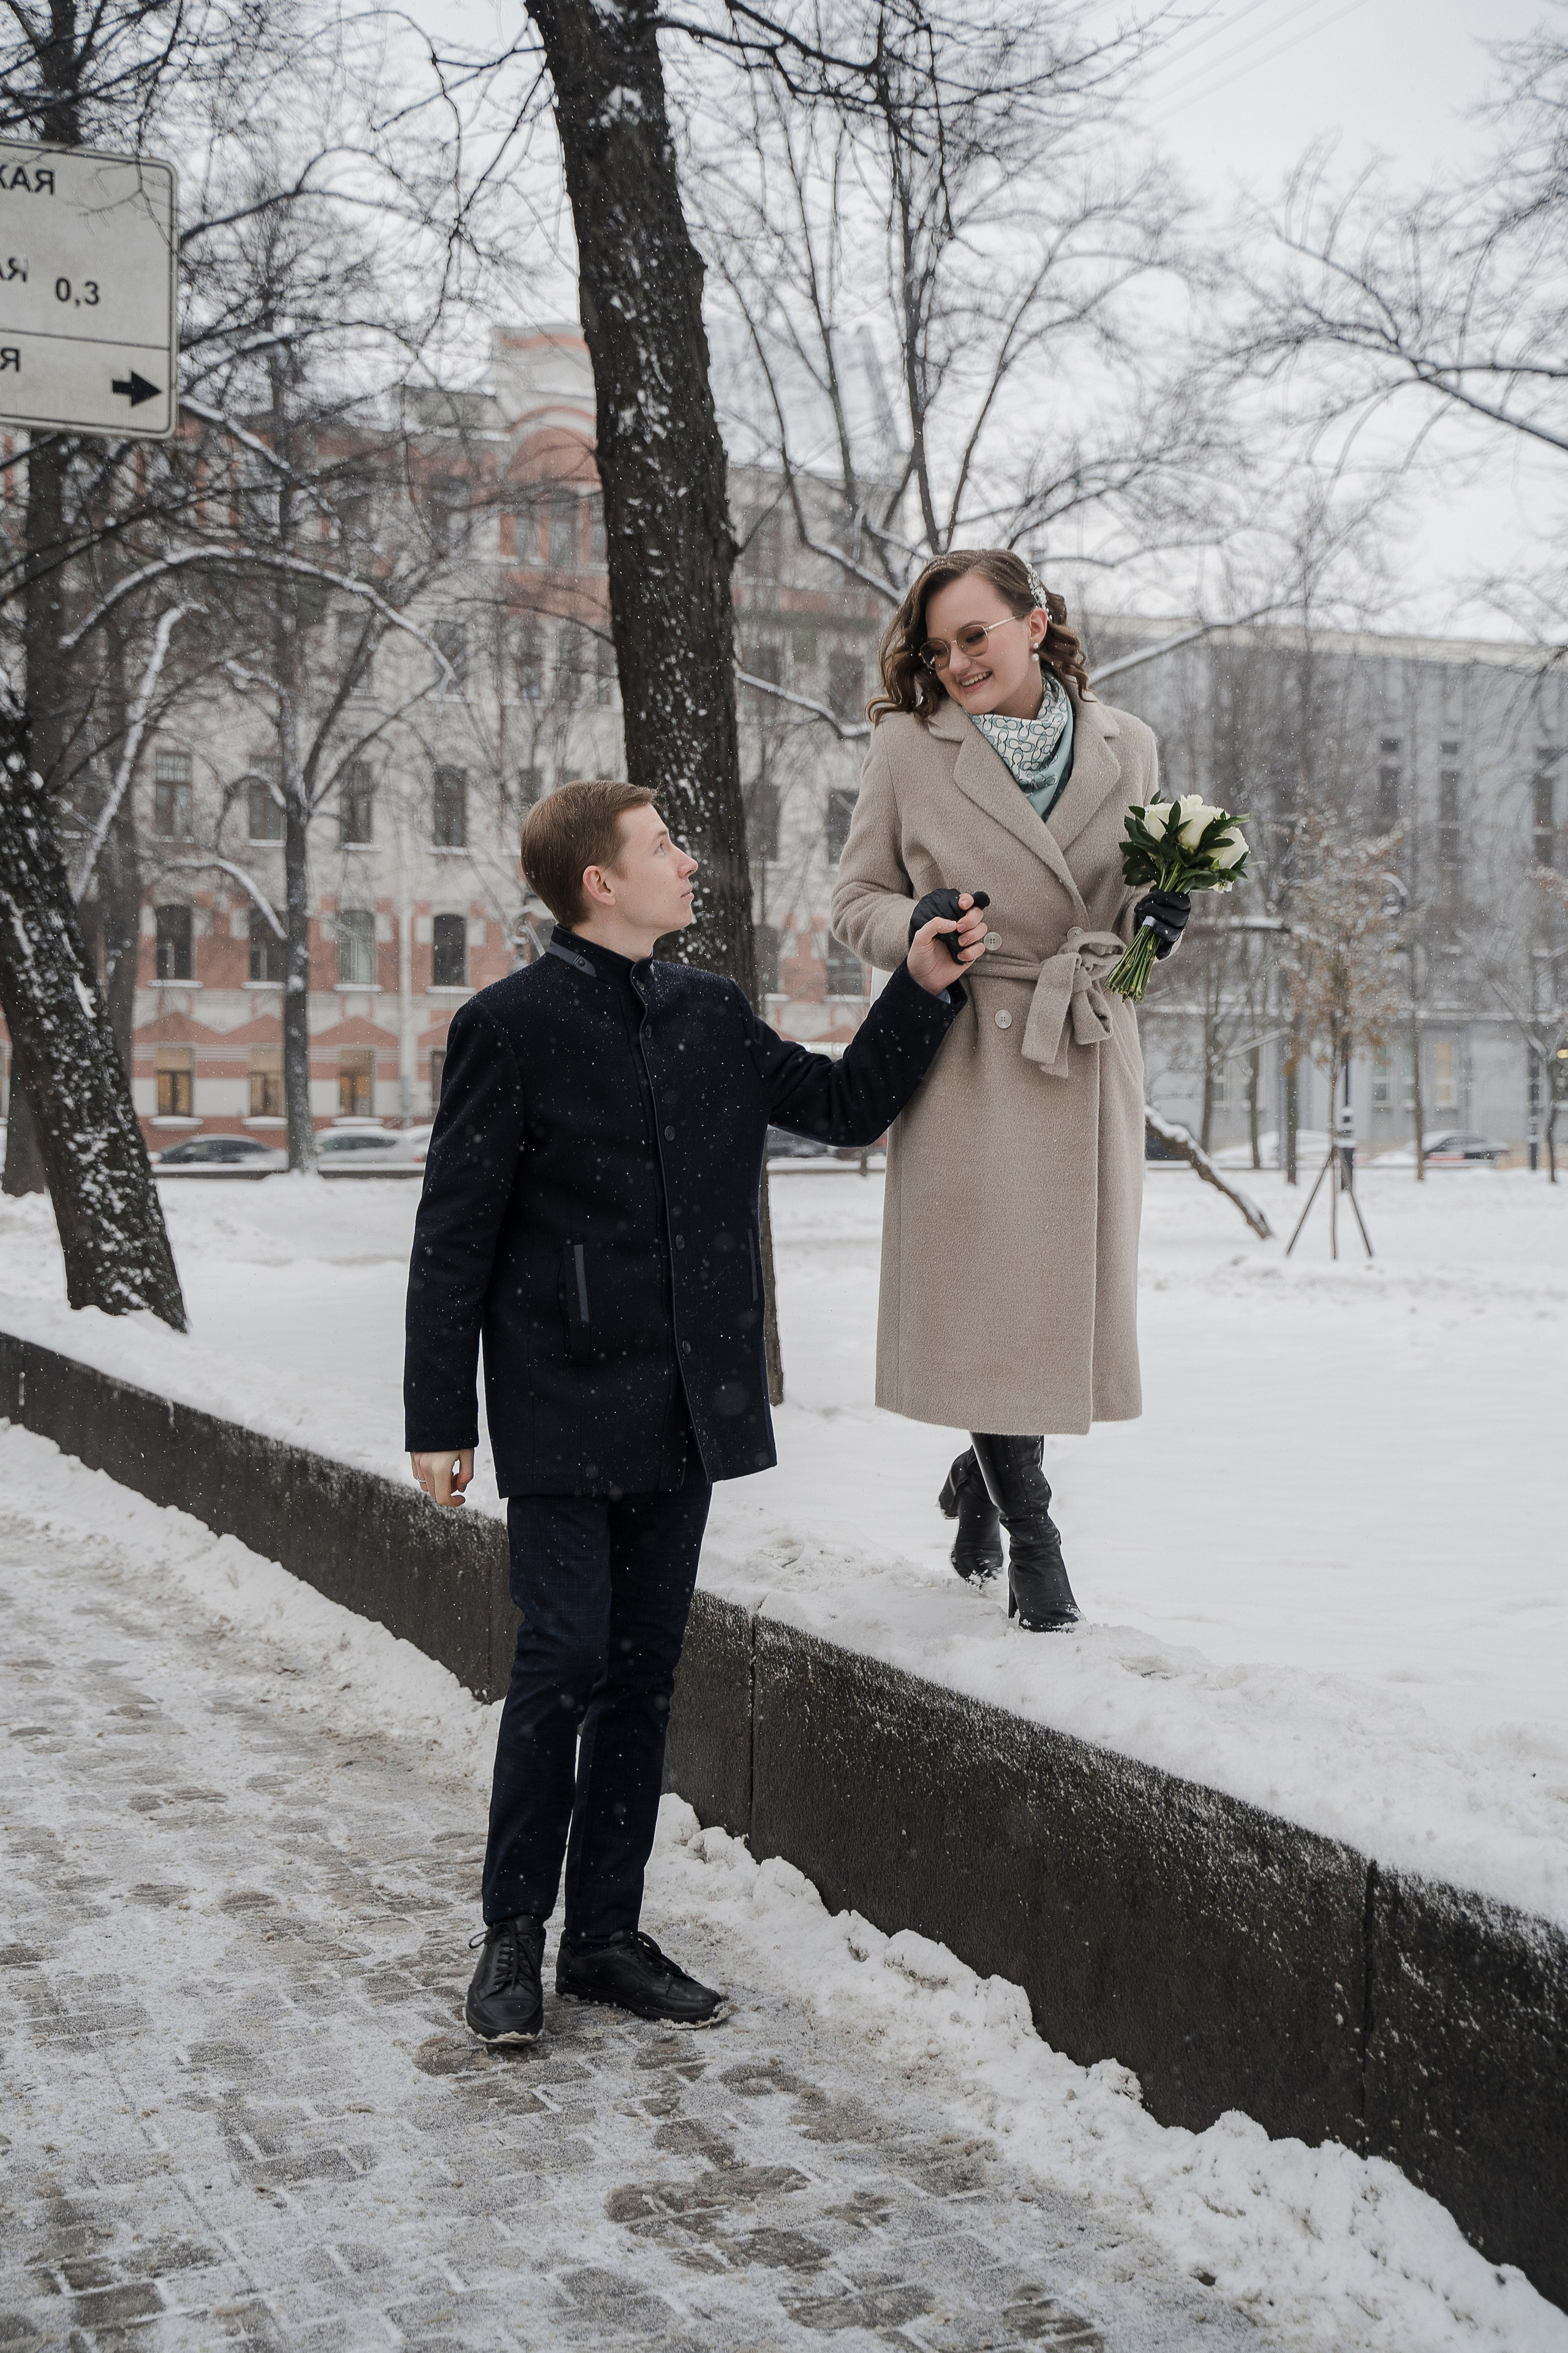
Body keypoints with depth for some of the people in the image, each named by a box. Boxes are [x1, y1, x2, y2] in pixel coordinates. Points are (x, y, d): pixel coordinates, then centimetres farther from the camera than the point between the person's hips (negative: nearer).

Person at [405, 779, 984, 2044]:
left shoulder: (713, 1016, 11)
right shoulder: (511, 1027, -7)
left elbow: (849, 1105, 22)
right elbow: (455, 1233, -7)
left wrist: (923, 989, 11)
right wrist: (440, 1416, -8)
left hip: (686, 1408, 6)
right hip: (565, 1414, -6)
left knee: (646, 1670, 10)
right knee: (565, 1663, -4)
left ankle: (608, 1934, 21)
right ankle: (514, 1935, 13)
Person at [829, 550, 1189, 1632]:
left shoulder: (1126, 747, 6)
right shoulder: (908, 747, -1)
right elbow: (856, 900, 5)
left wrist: (1157, 919, -6)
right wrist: (915, 927, -16)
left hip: (1091, 1054, 3)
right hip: (969, 1054, -3)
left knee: (1070, 1287, 9)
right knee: (990, 1295, -3)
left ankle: (980, 1476, 35)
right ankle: (1033, 1544, 11)